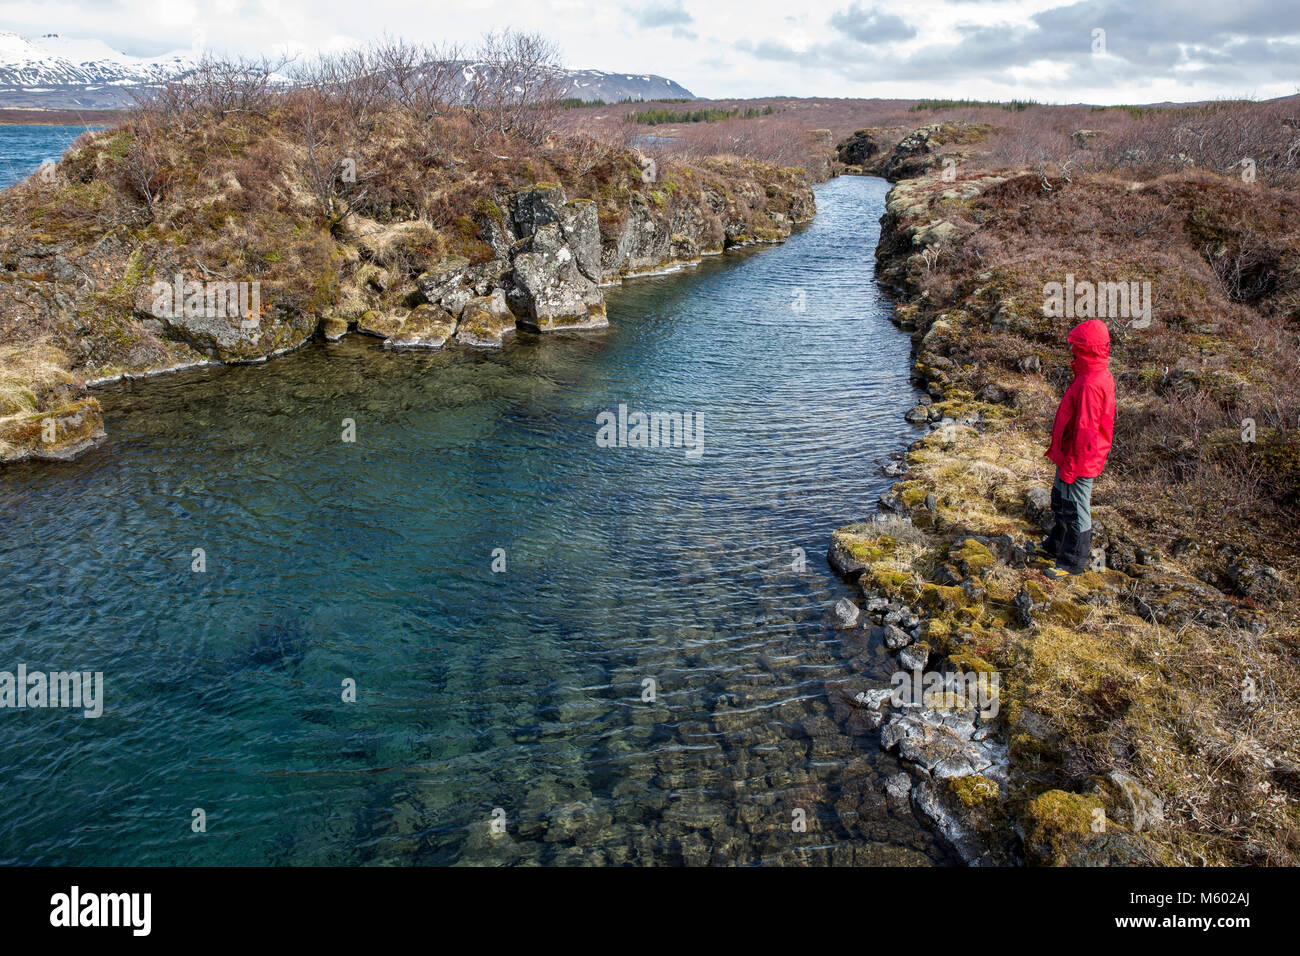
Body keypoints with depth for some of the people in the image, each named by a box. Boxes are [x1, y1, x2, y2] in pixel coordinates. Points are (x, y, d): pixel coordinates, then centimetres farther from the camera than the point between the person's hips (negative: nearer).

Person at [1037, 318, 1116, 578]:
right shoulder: (1101, 376, 6)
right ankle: (1056, 545, 43)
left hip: (1079, 460, -10)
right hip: (1070, 455, 10)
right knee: (1060, 501, 25)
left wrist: (1070, 468, -20)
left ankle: (1073, 562, 18)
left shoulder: (1090, 384, -28)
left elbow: (1085, 432, -27)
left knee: (1075, 509, 4)